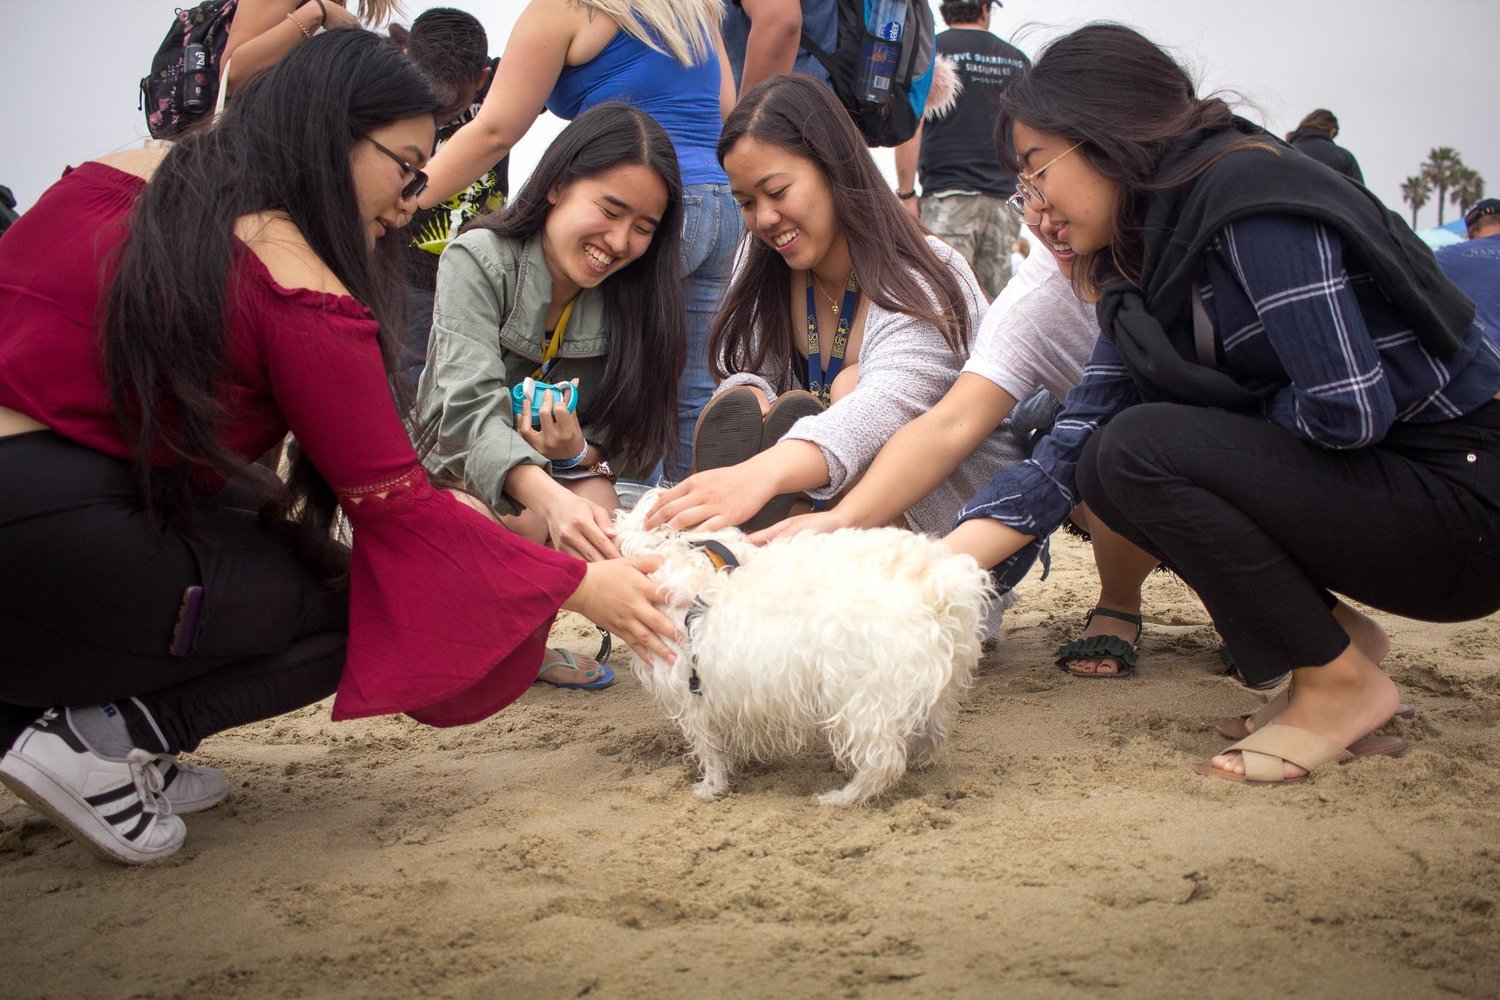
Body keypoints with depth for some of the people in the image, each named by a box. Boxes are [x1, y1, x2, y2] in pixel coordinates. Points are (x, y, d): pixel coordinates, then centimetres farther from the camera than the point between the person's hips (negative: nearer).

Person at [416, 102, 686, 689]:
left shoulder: (631, 300, -2)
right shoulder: (479, 260, -16)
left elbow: (622, 442, -1)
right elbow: (469, 409, -31)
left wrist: (577, 455, -27)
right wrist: (550, 499, -50)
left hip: (568, 484, 3)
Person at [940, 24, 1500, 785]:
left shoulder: (1250, 195, -19)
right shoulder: (1145, 263, 7)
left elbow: (1347, 410, -26)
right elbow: (1070, 450, 0)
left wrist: (1230, 424, -5)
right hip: (1361, 481, 8)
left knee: (1141, 449, -21)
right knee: (1104, 453, 3)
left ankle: (1339, 681, -6)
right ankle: (1333, 627, 9)